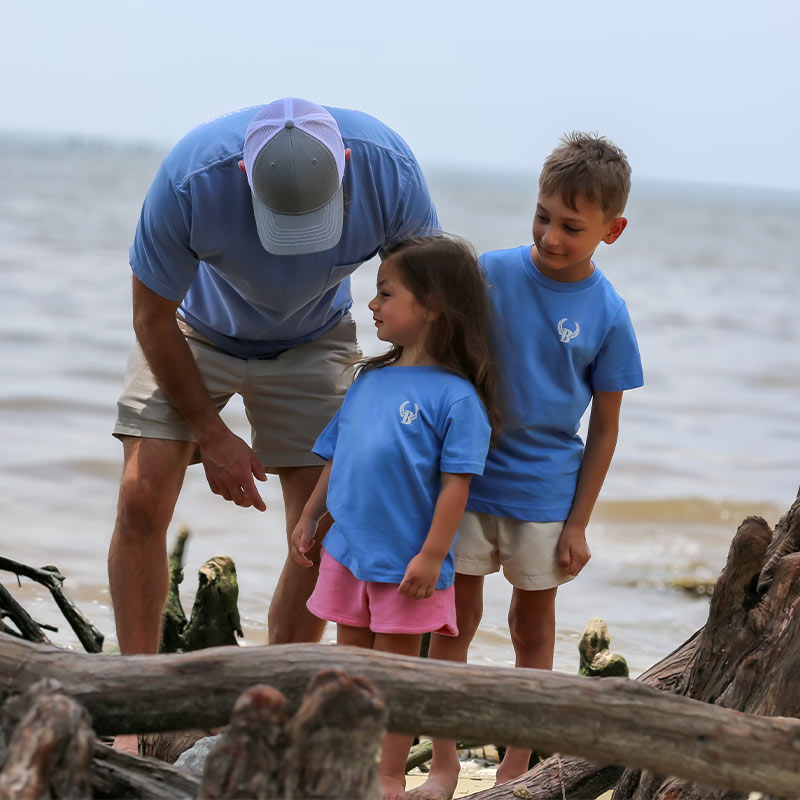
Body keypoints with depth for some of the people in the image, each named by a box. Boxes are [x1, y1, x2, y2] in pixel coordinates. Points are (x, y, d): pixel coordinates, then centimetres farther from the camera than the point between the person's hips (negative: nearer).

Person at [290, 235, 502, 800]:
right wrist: (310, 520, 16)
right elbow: (335, 458, 16)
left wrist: (431, 555, -20)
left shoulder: (456, 396, -14)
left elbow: (456, 482, -17)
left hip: (406, 563, -6)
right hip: (347, 550, 6)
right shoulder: (369, 379, 8)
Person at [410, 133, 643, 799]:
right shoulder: (490, 273, -7)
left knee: (534, 626, 11)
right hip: (467, 479, 1)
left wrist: (578, 524, -3)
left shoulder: (607, 315, -8)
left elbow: (604, 429, -2)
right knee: (455, 619, 5)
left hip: (544, 495, 0)